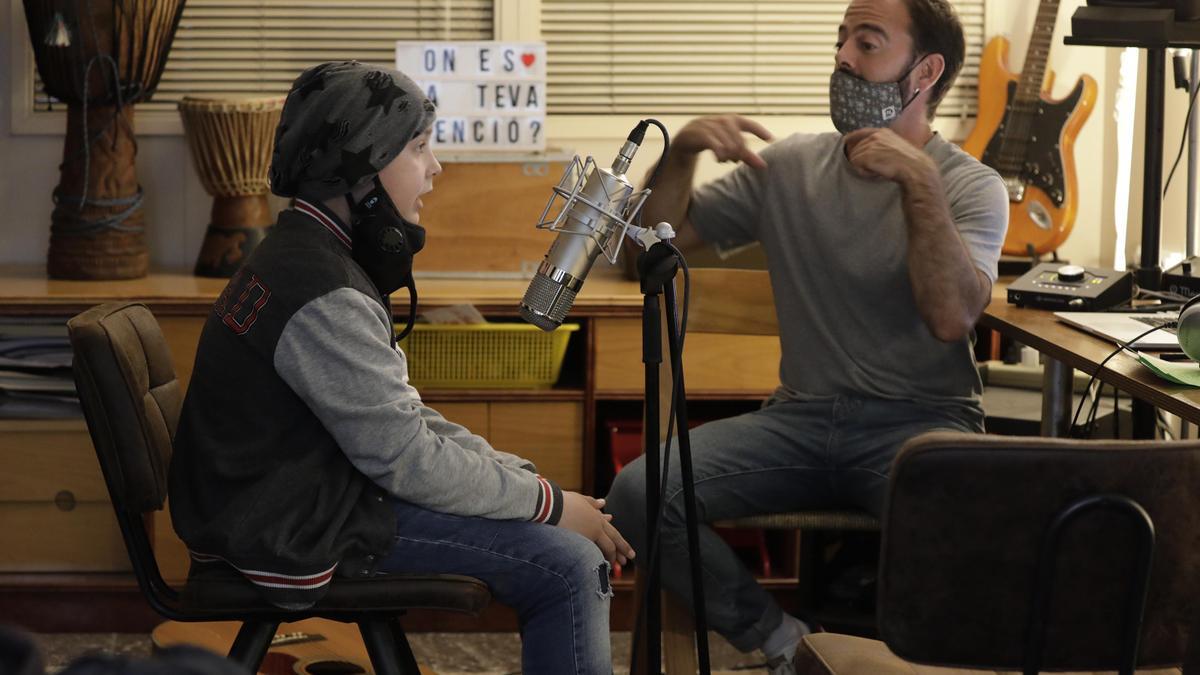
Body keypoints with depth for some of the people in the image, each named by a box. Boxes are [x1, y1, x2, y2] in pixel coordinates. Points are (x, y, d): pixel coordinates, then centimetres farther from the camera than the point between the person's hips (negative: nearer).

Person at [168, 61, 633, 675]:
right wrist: (549, 503, -11)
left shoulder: (306, 255, 9)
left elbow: (395, 413, 14)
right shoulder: (324, 299, -23)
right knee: (570, 567, -14)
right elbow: (408, 460, -21)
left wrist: (515, 472, 6)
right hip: (303, 535, -10)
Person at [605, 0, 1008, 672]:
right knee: (636, 493, -20)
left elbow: (952, 317, -19)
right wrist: (682, 151, -4)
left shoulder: (971, 186, -1)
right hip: (801, 416, 4)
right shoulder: (789, 167, 11)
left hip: (919, 420, -3)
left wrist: (918, 180, -23)